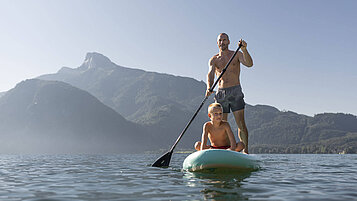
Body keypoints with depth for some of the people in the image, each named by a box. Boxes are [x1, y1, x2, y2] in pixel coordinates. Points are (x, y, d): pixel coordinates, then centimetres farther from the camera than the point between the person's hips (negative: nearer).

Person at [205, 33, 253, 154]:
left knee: (241, 124, -7)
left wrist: (244, 50, -27)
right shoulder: (214, 60, 11)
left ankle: (245, 151, -3)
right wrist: (209, 87, -27)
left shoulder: (236, 55, 8)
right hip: (220, 93, 2)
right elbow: (210, 74, -7)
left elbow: (249, 64, -10)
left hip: (235, 91, -2)